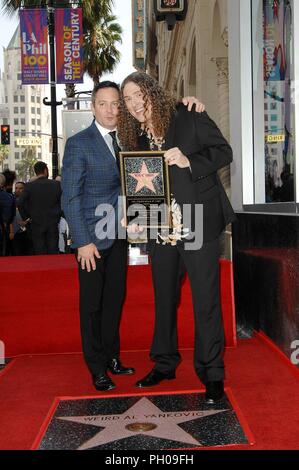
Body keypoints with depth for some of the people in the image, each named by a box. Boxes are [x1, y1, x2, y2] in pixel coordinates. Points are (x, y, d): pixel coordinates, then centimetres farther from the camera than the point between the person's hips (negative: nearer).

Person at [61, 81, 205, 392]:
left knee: (115, 299, 13)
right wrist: (83, 242, -16)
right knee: (92, 303, 5)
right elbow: (70, 197, -10)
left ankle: (112, 358, 28)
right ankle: (97, 369, 17)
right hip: (91, 237, -5)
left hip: (118, 235, 5)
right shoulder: (78, 144, -8)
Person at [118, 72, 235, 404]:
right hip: (161, 230, 6)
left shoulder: (187, 117, -3)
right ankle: (165, 364, 33)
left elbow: (223, 152, -5)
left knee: (206, 302, -2)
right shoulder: (136, 137, 11)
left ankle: (212, 374, 11)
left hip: (197, 224, -5)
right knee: (164, 299, 16)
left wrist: (189, 161, -20)